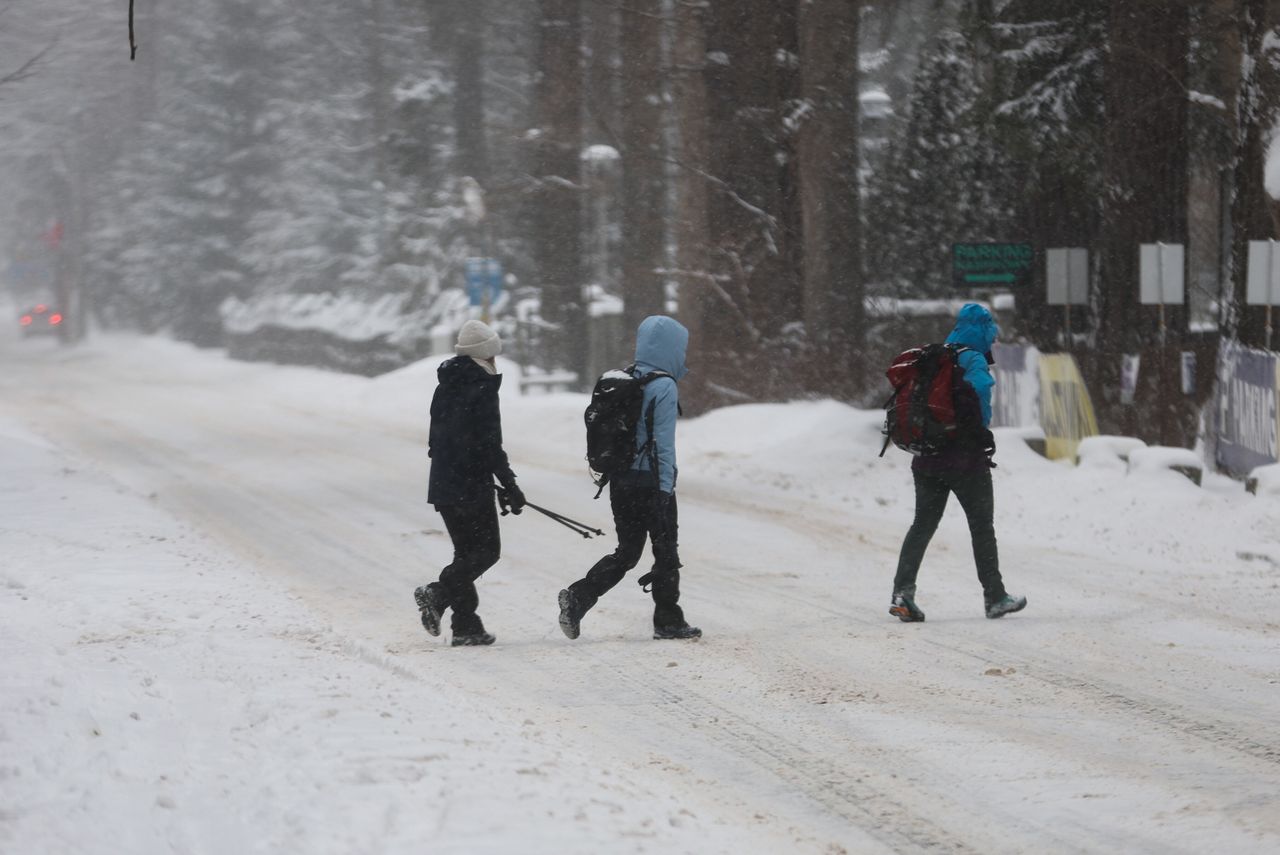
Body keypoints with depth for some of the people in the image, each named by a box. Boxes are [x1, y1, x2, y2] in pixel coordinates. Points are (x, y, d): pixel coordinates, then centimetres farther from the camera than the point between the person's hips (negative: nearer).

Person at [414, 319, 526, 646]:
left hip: (442, 484, 8)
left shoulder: (445, 387, 12)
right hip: (472, 486, -8)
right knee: (487, 550, -1)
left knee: (467, 553, 13)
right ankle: (438, 594, -16)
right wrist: (510, 487, -12)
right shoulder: (481, 389, -14)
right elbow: (489, 444, -17)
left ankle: (466, 626, 8)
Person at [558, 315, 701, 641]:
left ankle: (578, 597, -3)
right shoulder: (664, 388, -13)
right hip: (651, 481, -7)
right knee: (666, 553, 6)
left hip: (620, 481, 7)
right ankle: (668, 621, 12)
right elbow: (664, 444, -16)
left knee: (626, 552, 13)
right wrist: (665, 489, -15)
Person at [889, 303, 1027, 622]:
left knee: (923, 524, 9)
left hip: (927, 460, 6)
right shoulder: (973, 360, -11)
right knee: (982, 526, 9)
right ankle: (995, 597, 16)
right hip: (966, 460, -6)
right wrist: (982, 428, -15)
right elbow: (980, 385, -31)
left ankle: (902, 591, -7)